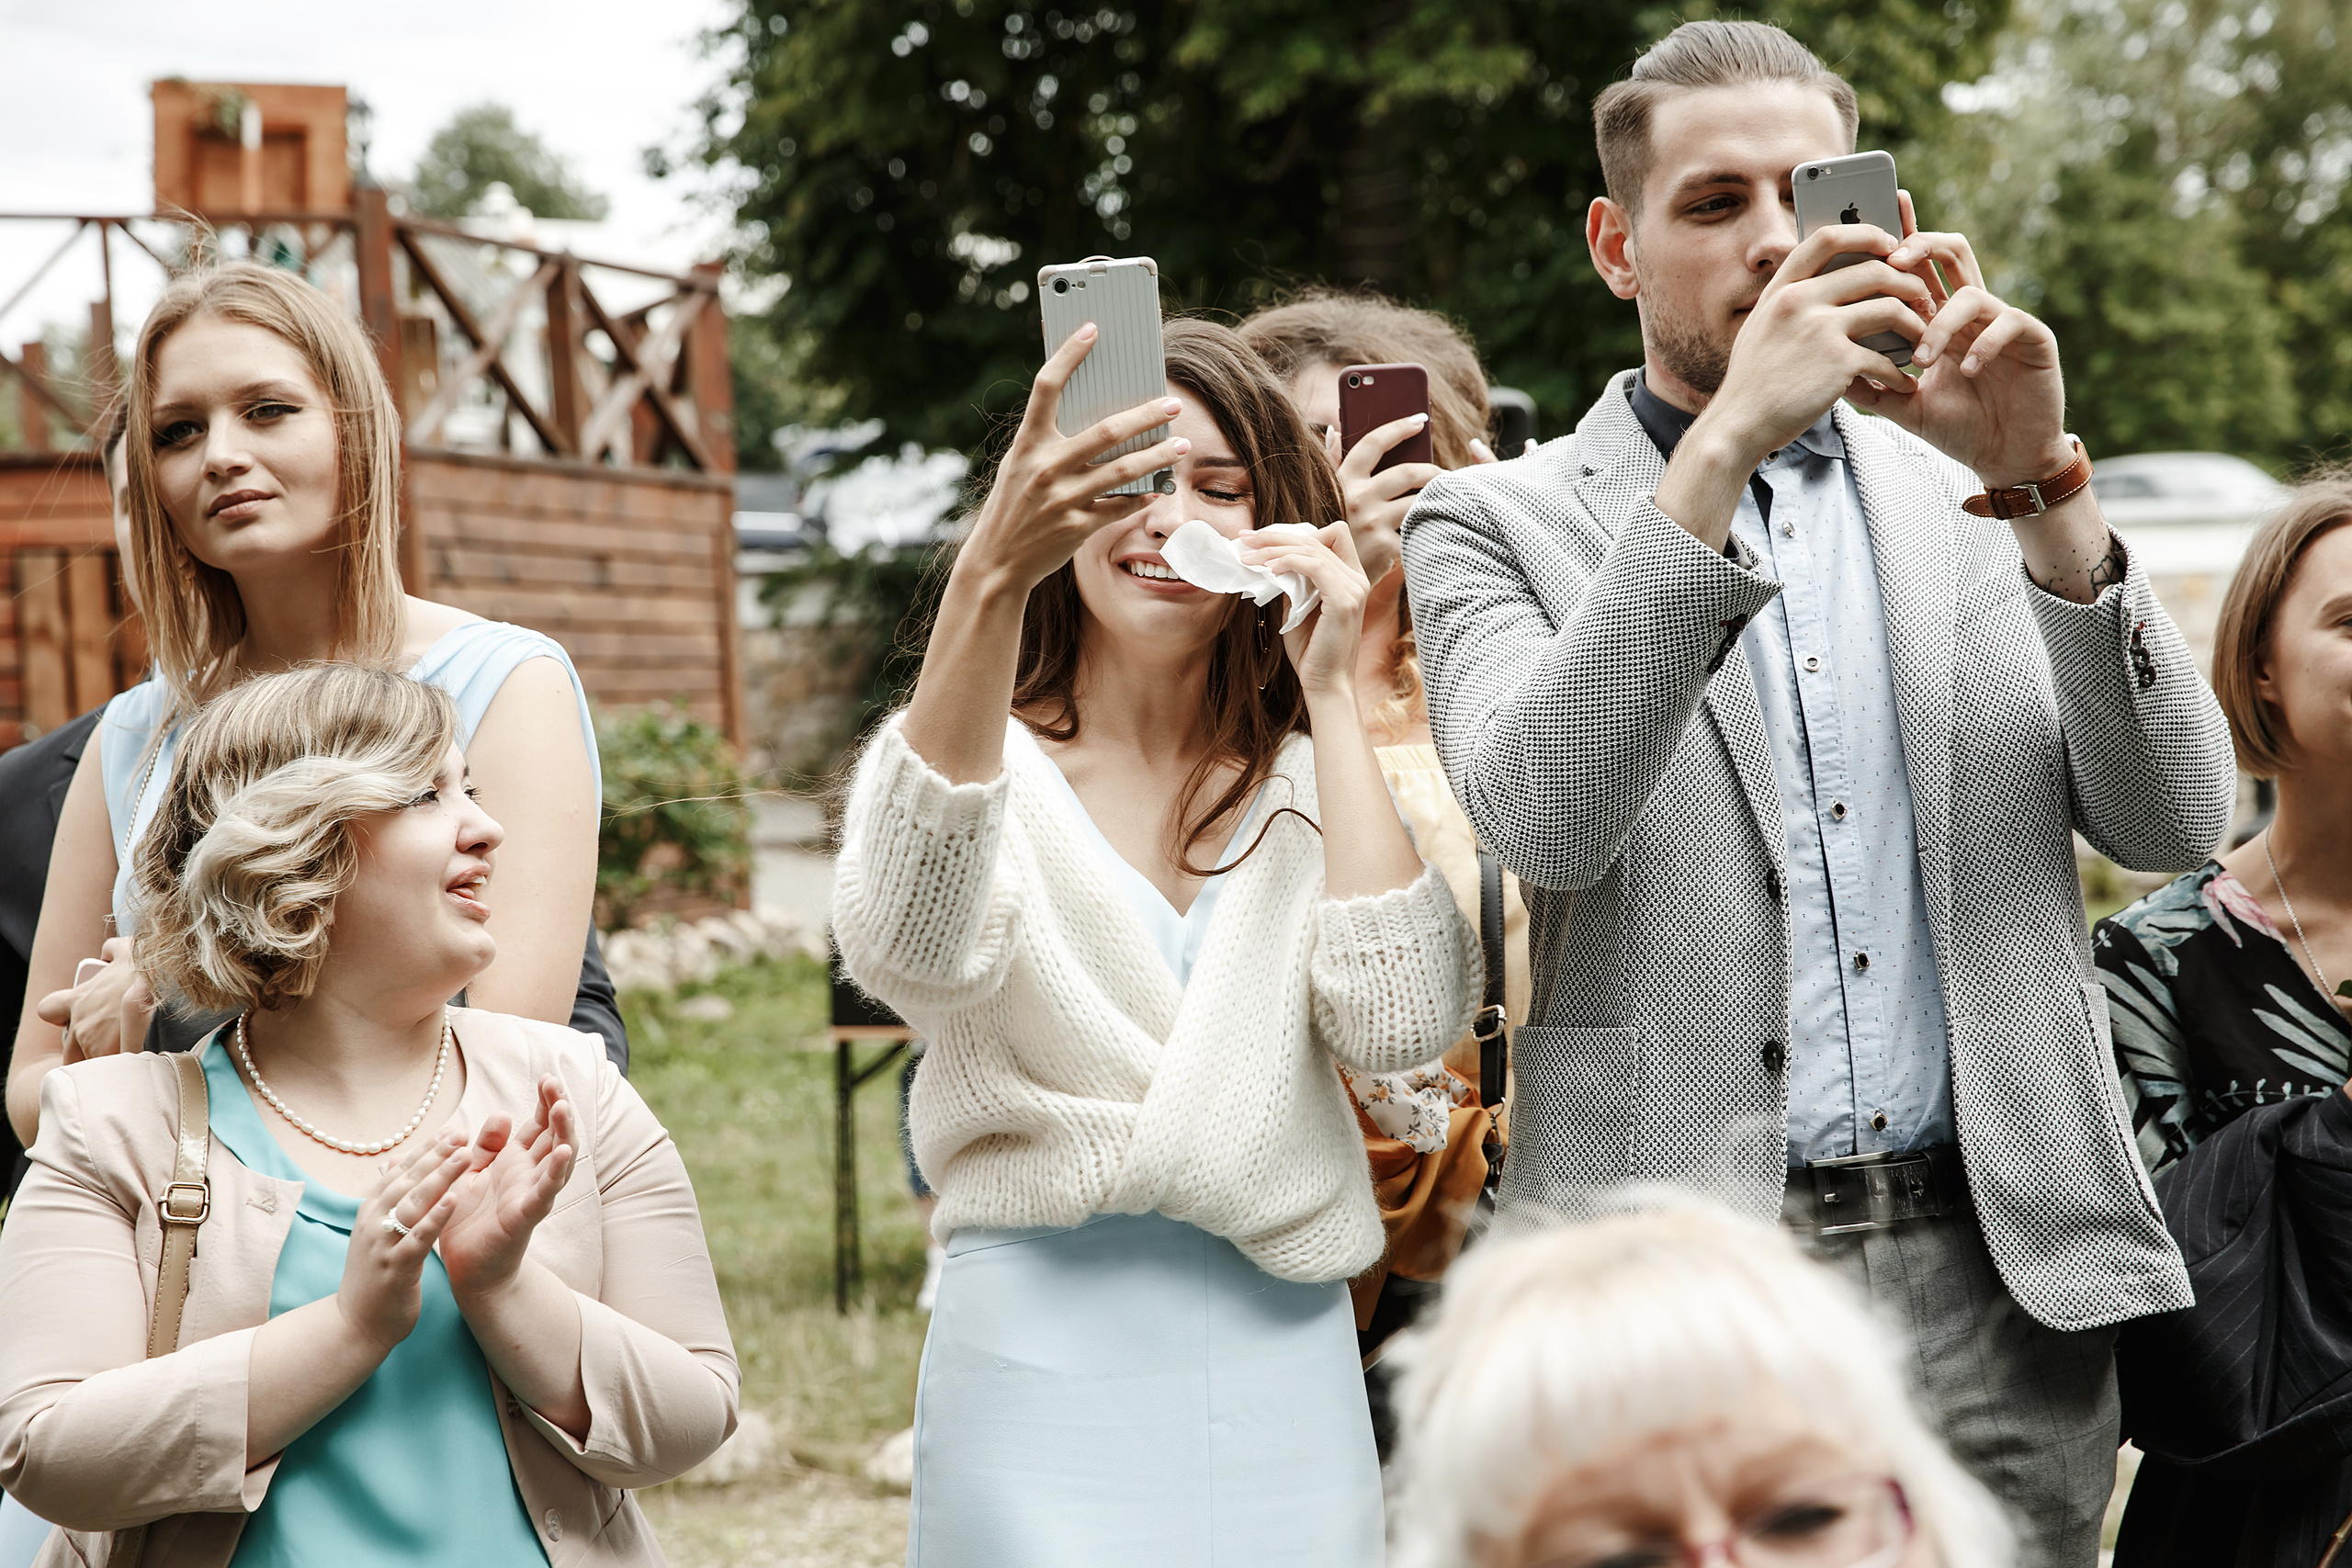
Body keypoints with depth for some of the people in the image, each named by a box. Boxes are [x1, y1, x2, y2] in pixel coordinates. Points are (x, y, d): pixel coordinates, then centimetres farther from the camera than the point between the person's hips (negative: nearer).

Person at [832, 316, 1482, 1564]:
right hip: (1040, 1356, -3)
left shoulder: (1316, 784, 9)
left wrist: (1330, 693, -5)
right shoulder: (980, 764, -1)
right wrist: (988, 579, -34)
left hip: (1286, 1365, 3)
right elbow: (912, 953, -25)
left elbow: (1400, 1021, -9)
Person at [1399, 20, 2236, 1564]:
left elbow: (2175, 822, 0)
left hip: (1998, 1271, 3)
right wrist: (1725, 444, -21)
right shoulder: (1498, 523, 3)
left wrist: (2038, 482, -13)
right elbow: (1541, 817, -16)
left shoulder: (1967, 502, 11)